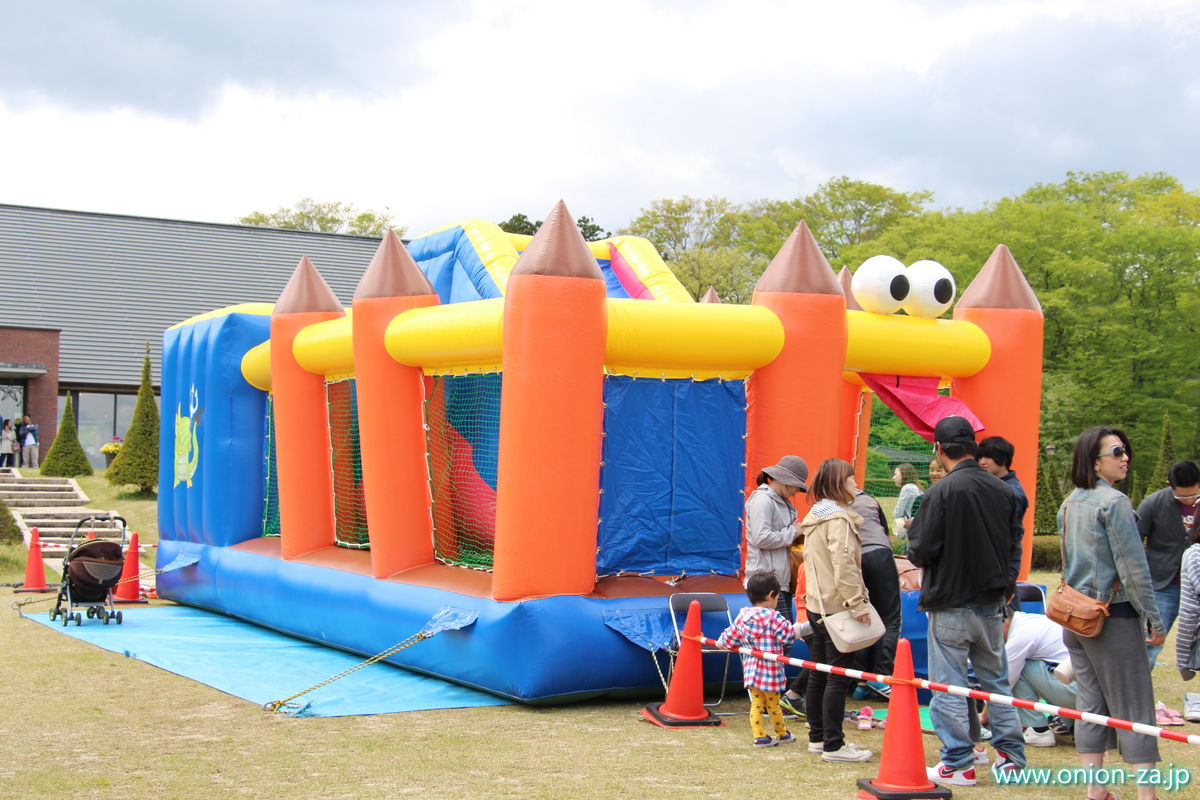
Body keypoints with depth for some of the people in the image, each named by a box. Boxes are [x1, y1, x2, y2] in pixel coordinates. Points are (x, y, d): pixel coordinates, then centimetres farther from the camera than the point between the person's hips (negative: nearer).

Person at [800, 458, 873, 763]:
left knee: (818, 674, 14)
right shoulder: (838, 518, -15)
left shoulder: (815, 515, 15)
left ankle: (817, 737, 21)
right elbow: (843, 564, -23)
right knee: (839, 677, -6)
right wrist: (857, 603, -22)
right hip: (837, 607, -10)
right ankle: (833, 745, -4)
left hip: (817, 604, 10)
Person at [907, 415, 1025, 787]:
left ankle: (957, 764, 8)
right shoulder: (1002, 489, 1)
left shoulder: (942, 491, -17)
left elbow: (922, 550, -17)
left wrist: (914, 555, 5)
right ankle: (1011, 756, 22)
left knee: (949, 686, 3)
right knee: (996, 679, 17)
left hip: (951, 605, -6)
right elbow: (1013, 544, 12)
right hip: (992, 602, 6)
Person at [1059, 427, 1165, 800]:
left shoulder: (1069, 504, 10)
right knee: (1133, 706, -2)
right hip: (1114, 615, -7)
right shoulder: (1114, 502, -14)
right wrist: (1154, 619, -9)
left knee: (1090, 701, 10)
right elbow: (1133, 567, -15)